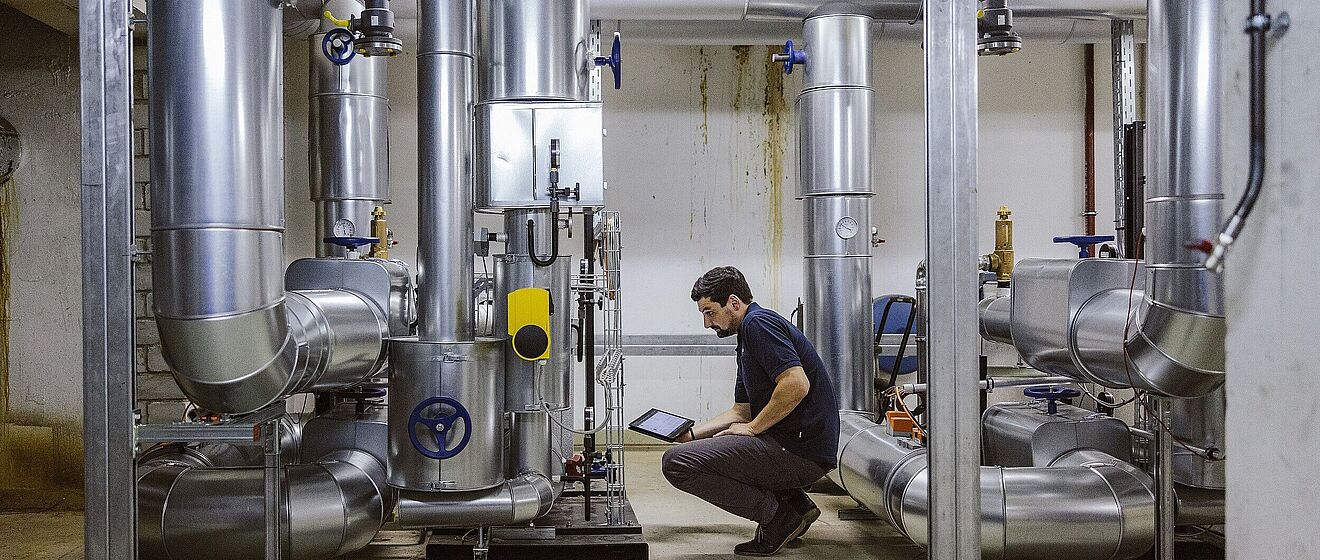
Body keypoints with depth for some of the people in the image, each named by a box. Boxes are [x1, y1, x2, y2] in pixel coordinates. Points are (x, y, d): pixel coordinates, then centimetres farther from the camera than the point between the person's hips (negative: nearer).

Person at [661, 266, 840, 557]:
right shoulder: (749, 333, 21)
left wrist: (753, 428, -12)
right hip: (795, 446, 10)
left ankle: (778, 515, -8)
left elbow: (796, 384, -24)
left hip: (801, 450, -10)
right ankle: (795, 503, 14)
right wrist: (689, 434, 17)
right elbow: (741, 411, 25)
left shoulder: (758, 323, -11)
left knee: (677, 463, -14)